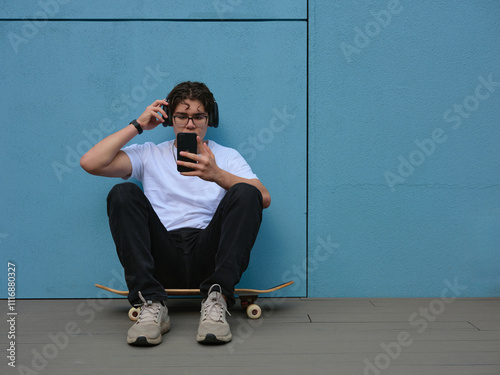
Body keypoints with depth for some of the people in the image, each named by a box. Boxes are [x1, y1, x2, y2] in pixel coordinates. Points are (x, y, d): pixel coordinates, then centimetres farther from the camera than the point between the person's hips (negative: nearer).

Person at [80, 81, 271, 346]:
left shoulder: (227, 157, 17)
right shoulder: (150, 155, 18)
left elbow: (264, 198, -3)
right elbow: (90, 163, 3)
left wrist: (217, 175, -20)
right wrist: (138, 125, 7)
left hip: (209, 259, 0)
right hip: (163, 261, 1)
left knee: (245, 193, -22)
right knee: (123, 192, -19)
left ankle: (215, 301, -31)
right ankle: (151, 304, -29)